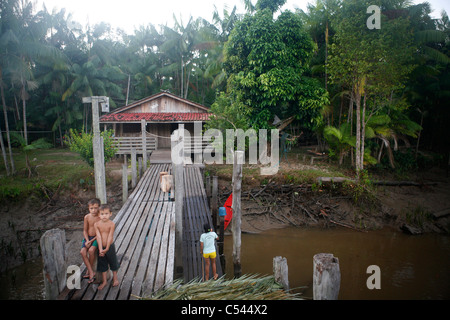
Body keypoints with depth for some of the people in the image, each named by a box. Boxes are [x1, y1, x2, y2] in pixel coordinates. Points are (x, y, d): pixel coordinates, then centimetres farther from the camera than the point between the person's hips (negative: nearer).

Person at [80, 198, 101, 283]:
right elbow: (85, 230, 4)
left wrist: (91, 241, -17)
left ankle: (88, 271, -6)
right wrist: (87, 240, -12)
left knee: (91, 250, -29)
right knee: (82, 252, -22)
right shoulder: (87, 217, -2)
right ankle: (91, 272, -14)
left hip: (96, 238, -3)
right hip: (87, 237, 3)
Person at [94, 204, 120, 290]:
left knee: (113, 262, 15)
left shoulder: (112, 224, -18)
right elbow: (98, 237, -16)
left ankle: (115, 278, 36)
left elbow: (110, 237, -20)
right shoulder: (96, 224, -11)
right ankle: (104, 281, 30)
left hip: (110, 246, -2)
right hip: (101, 247, 2)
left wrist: (107, 249, -22)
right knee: (102, 264, 13)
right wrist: (100, 249, -22)